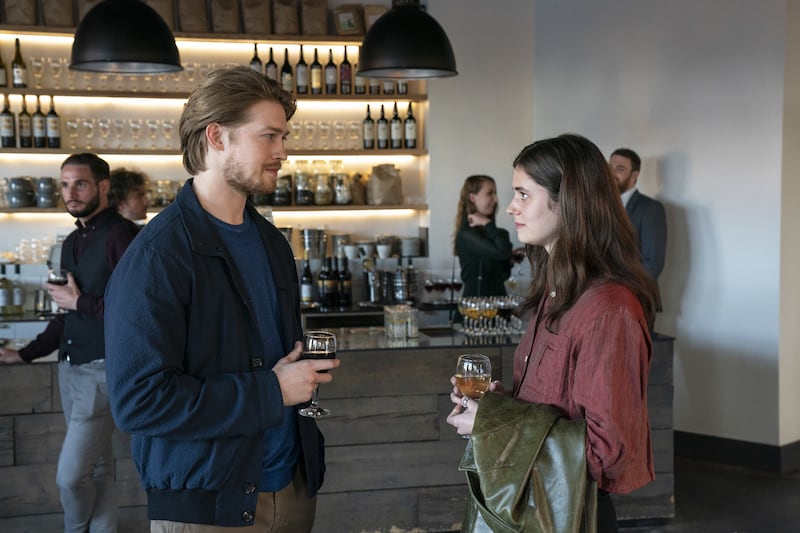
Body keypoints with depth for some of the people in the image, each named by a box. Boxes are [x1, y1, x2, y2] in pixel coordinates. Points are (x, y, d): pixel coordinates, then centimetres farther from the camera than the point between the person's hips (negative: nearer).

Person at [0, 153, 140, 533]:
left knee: (71, 474, -5)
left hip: (103, 369, -8)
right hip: (71, 368, 8)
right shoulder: (72, 242, 14)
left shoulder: (121, 235, -14)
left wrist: (80, 303, -14)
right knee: (96, 466, 15)